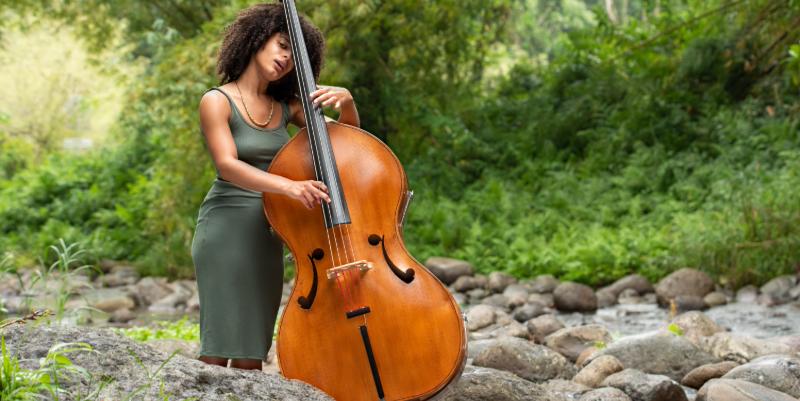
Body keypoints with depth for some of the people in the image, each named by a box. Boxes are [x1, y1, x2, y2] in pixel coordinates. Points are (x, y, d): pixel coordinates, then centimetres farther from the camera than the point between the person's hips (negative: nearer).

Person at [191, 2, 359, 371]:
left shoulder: (285, 107, 11)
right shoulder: (217, 101, -5)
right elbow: (227, 165, -21)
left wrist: (345, 101, -8)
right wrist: (288, 186, -37)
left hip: (269, 236, 6)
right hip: (225, 229, -6)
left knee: (252, 352, 6)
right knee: (220, 347, -9)